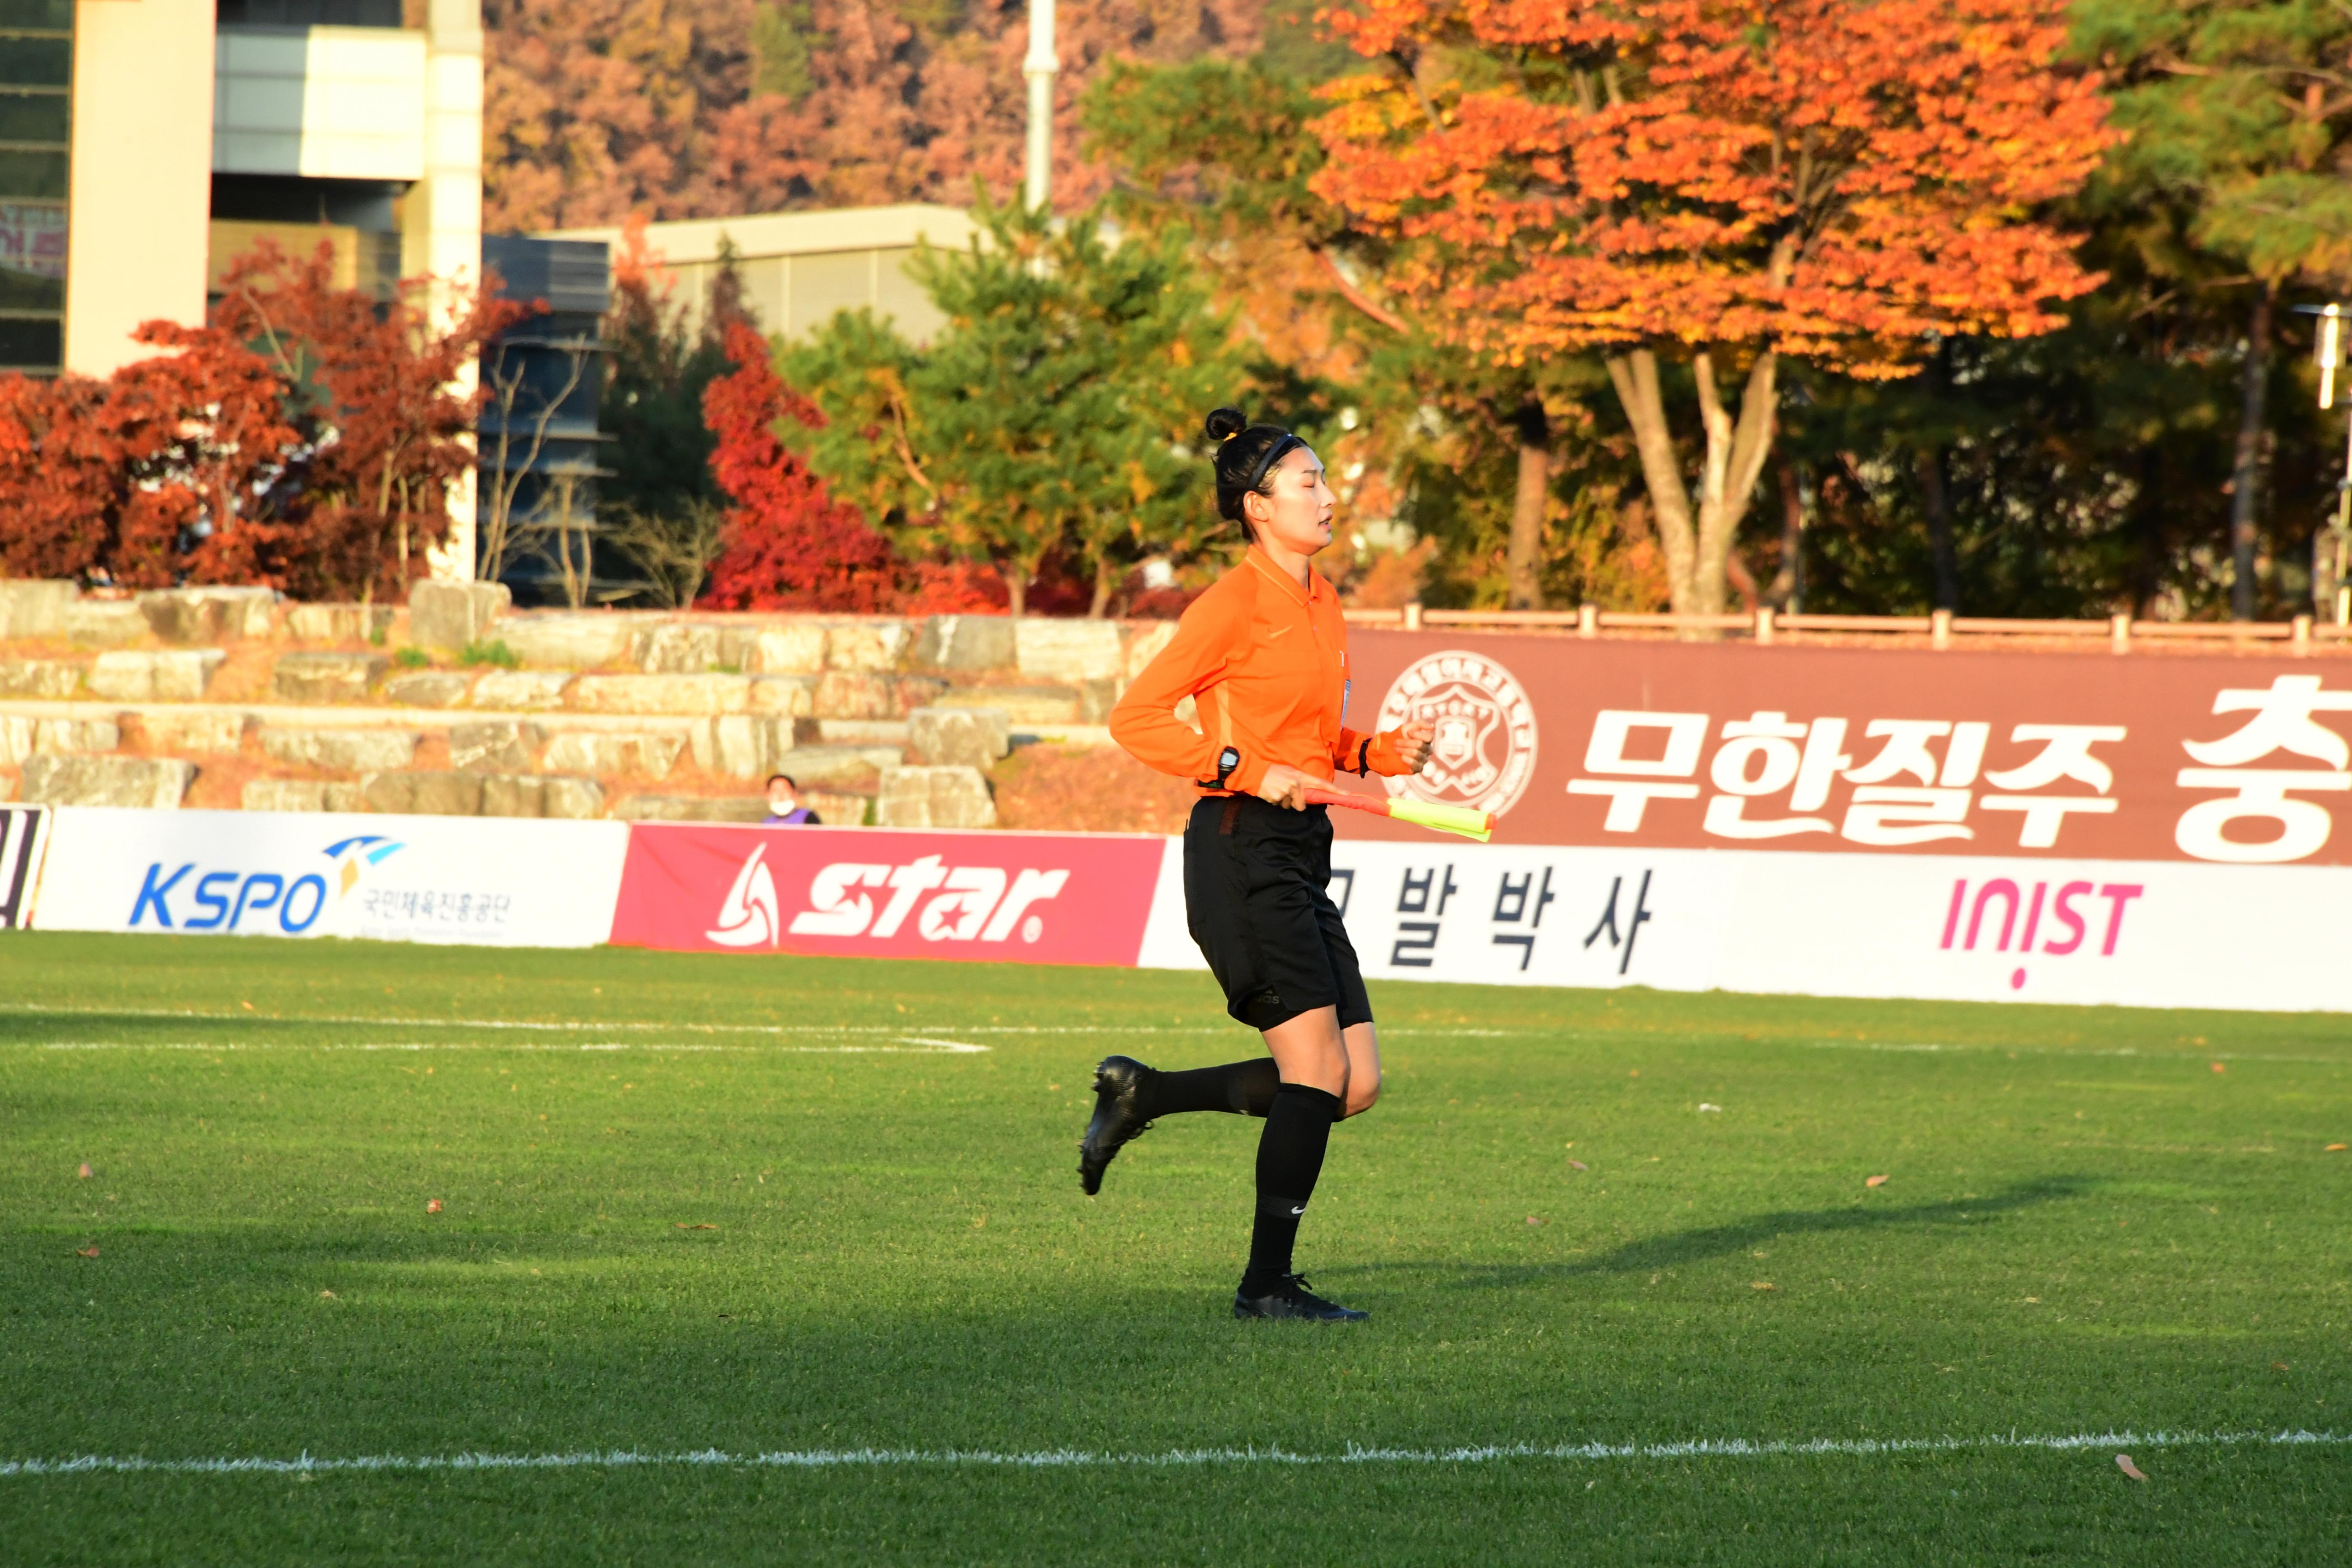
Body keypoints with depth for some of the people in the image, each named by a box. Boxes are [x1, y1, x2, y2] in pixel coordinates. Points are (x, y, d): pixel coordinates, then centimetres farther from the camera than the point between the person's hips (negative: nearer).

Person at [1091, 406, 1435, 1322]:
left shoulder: (1320, 603, 15)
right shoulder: (1238, 603, -9)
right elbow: (1136, 719, -12)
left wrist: (1384, 754, 8)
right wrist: (1249, 771, -18)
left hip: (1301, 852, 9)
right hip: (1242, 847, -9)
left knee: (1357, 1085, 3)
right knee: (1320, 1070, -12)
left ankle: (1141, 1096, 17)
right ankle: (1267, 1283, -4)